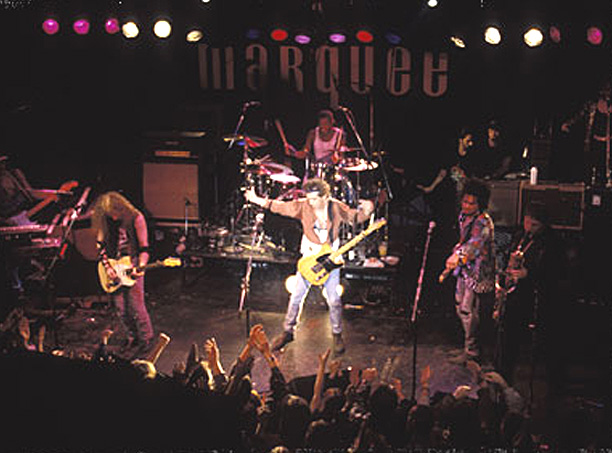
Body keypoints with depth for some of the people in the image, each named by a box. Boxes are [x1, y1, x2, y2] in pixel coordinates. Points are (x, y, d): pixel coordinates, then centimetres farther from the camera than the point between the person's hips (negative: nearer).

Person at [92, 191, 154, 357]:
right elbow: (101, 245, 10)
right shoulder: (104, 220, 1)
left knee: (136, 306, -5)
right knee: (120, 308, 9)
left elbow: (144, 247, -7)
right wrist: (107, 266, -2)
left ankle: (146, 339, 12)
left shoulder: (135, 218, -11)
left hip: (132, 266, -4)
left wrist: (141, 266, -19)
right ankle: (133, 336, 28)